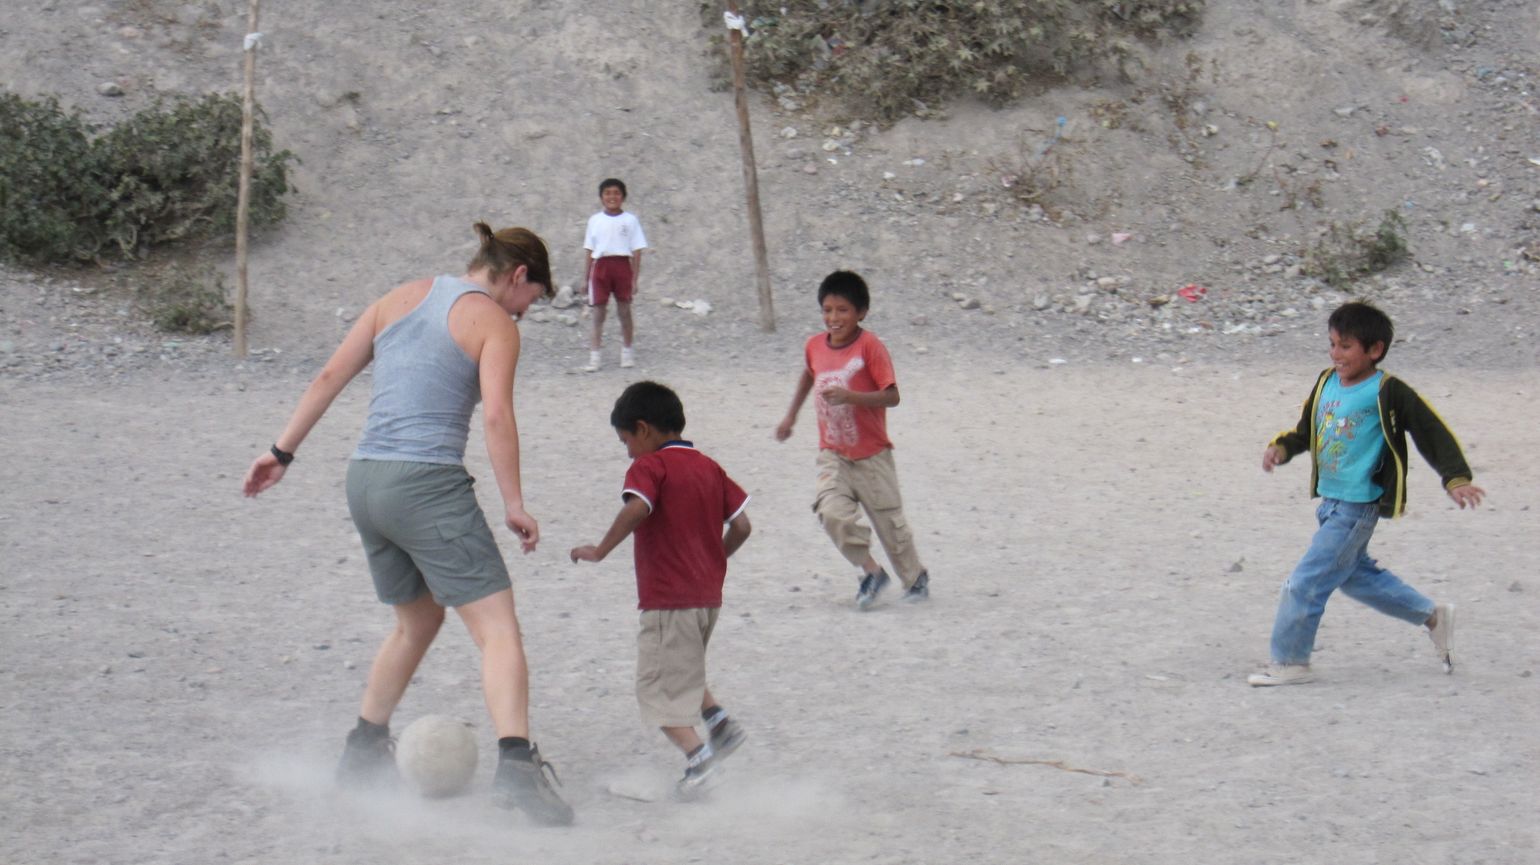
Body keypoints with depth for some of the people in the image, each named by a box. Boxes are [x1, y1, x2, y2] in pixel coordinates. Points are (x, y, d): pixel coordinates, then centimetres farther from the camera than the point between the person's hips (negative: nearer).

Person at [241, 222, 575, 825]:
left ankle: (363, 753, 32)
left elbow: (329, 377, 14)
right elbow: (497, 416, -13)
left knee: (416, 622, 27)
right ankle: (516, 768, -24)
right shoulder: (495, 323, -1)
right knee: (498, 631, -7)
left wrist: (283, 452, 17)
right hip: (429, 486, -7)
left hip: (365, 481, 7)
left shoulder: (402, 297, 16)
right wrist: (514, 505, -9)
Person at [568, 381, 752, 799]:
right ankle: (719, 723, 15)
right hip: (708, 596, 8)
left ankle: (697, 756, -15)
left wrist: (599, 550, -22)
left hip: (668, 600, -8)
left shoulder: (650, 465, -9)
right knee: (685, 670, 28)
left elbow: (636, 508, -29)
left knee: (659, 686, -2)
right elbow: (741, 525, 10)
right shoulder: (709, 467, 13)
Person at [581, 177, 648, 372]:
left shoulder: (630, 220, 1)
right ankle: (595, 356, 1)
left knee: (624, 310, 5)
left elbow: (636, 251, 1)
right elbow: (588, 250, 10)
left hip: (622, 265, -1)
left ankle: (627, 352, 19)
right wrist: (585, 278, 6)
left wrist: (635, 278, -3)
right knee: (598, 312, 0)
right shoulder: (595, 220, 7)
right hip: (600, 266, 1)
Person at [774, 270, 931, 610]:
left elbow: (891, 396, -20)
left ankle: (915, 577, 31)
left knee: (889, 521, 7)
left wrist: (850, 396, -32)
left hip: (872, 455, -4)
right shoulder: (814, 346, 0)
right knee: (832, 512, -18)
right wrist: (791, 415, 27)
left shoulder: (870, 346, -16)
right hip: (832, 454, 4)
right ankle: (870, 572, 1)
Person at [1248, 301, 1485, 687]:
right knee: (1355, 573, 23)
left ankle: (1290, 663, 5)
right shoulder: (1326, 383, 6)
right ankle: (1433, 616, 38)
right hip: (1330, 503, 9)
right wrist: (1281, 448, -1)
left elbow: (1433, 432, -11)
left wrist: (1456, 479, -15)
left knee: (1306, 582, -8)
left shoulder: (1386, 392, -15)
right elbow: (1306, 430, 18)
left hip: (1358, 507, -9)